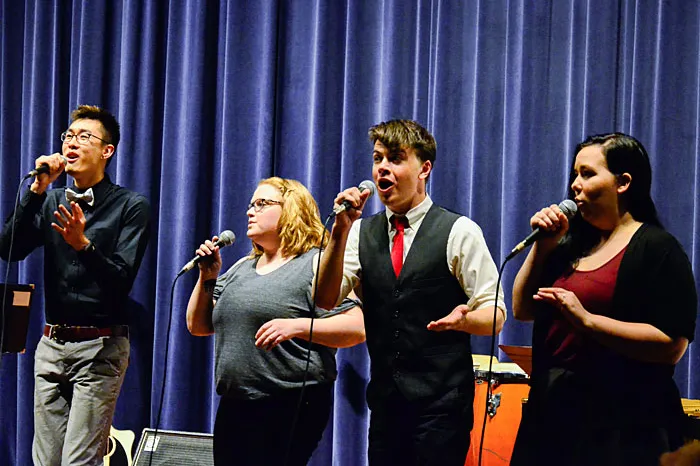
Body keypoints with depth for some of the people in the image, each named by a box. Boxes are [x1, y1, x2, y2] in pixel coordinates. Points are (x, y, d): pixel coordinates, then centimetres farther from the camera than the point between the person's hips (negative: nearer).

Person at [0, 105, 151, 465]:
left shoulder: (130, 206, -3)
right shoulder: (52, 201, 11)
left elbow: (121, 280, -12)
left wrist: (83, 245, -28)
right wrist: (37, 189, -8)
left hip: (100, 348, -5)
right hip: (52, 344, 5)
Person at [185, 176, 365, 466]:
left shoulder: (318, 264, -4)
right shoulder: (241, 269, 18)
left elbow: (356, 328, -13)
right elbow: (198, 326, 19)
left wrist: (297, 326, -25)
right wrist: (207, 278, 5)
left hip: (291, 409, -7)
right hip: (234, 407, 7)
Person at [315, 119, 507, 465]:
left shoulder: (460, 232, -3)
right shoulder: (362, 233, 9)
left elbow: (494, 313, -3)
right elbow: (325, 300, -3)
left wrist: (464, 319, -25)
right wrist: (340, 231, -13)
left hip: (441, 402, -4)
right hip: (384, 399, 4)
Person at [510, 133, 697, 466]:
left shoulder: (657, 248, -8)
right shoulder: (574, 245, 14)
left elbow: (671, 345, -18)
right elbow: (523, 310, 14)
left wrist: (586, 319, -22)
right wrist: (542, 246, 3)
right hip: (553, 414, 7)